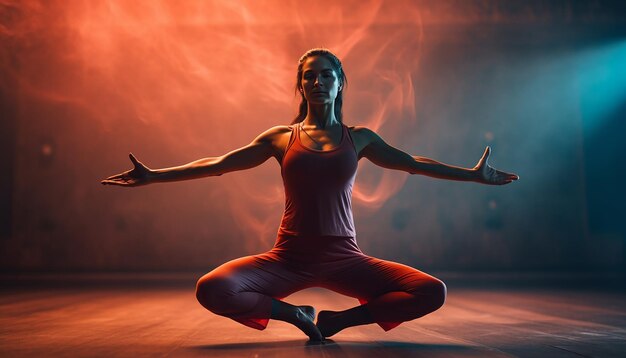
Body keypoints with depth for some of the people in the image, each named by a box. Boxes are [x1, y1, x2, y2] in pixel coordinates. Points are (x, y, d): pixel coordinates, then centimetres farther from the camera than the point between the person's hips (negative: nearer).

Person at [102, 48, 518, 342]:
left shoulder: (359, 138, 10)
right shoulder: (280, 138, 7)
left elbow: (412, 163, 13)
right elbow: (217, 164, 7)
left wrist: (473, 174, 9)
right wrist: (153, 175, 2)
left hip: (344, 258, 1)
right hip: (289, 257, -1)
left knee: (433, 292, -20)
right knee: (212, 289, -28)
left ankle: (339, 319, -4)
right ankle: (296, 314, -3)